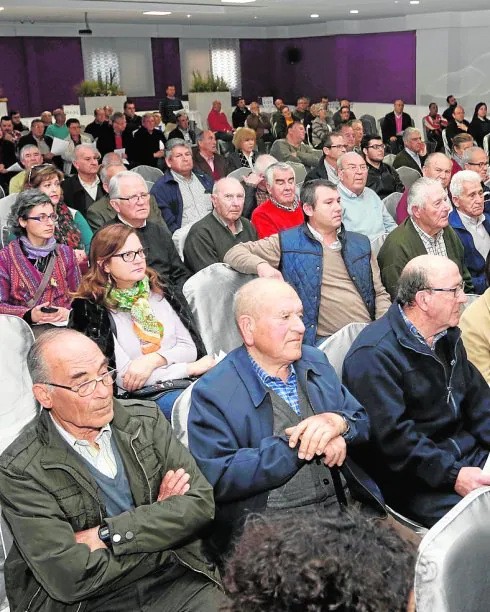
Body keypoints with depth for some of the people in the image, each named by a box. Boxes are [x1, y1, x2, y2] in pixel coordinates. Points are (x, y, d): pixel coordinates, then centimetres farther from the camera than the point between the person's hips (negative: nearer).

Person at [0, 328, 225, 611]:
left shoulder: (146, 420, 2)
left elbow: (201, 503, -5)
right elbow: (69, 579, -17)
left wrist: (106, 535, -14)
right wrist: (158, 516, -8)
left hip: (177, 584, 3)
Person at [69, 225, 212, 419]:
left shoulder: (159, 290, 11)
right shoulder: (90, 309, -5)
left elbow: (190, 348, 9)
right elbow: (125, 377, -11)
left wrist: (153, 359, -12)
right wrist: (192, 368, -9)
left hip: (186, 382, 6)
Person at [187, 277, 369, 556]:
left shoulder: (315, 361, 14)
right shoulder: (213, 393, -7)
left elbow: (364, 422, 15)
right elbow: (217, 478, -16)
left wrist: (337, 422, -10)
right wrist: (298, 446, -17)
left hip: (341, 511, 6)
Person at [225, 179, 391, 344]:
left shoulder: (360, 243, 20)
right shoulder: (287, 242, 7)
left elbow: (379, 293, 21)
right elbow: (234, 253, 5)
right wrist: (261, 265, -16)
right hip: (326, 341, -5)